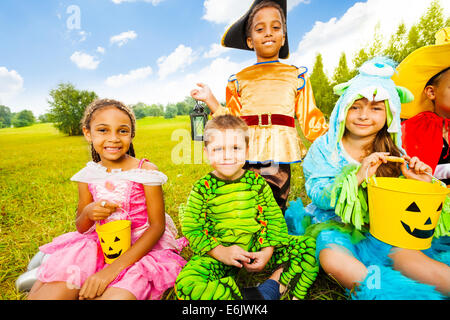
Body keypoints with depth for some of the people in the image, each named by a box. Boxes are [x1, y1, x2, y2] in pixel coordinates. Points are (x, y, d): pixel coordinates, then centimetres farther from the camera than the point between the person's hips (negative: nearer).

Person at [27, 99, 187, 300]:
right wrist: (88, 213, -16)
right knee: (50, 294, -15)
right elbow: (81, 229, 10)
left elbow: (157, 226, -14)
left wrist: (113, 269, -21)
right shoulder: (88, 176, 1)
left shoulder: (146, 171, -12)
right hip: (100, 246, 4)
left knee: (117, 295, -29)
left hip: (140, 249, -3)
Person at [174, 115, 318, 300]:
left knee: (309, 246, -11)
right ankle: (247, 296, -21)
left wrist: (268, 251, -12)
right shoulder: (202, 188, -5)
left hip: (258, 247, 2)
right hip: (219, 252, -1)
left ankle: (273, 286, -12)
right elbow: (191, 228, -6)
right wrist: (220, 251, -18)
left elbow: (275, 218, 2)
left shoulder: (256, 181, 0)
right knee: (185, 284, -30)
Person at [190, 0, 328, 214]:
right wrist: (210, 99, 5)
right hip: (249, 151, 1)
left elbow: (309, 118, 15)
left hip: (279, 149, 0)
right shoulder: (238, 79, 14)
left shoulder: (296, 76, 15)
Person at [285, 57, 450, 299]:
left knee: (403, 254, -29)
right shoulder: (325, 147, -6)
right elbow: (317, 195, -15)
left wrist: (420, 185, -12)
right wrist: (358, 176, -27)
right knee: (333, 259, -33)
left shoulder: (395, 155, 4)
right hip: (333, 223, -2)